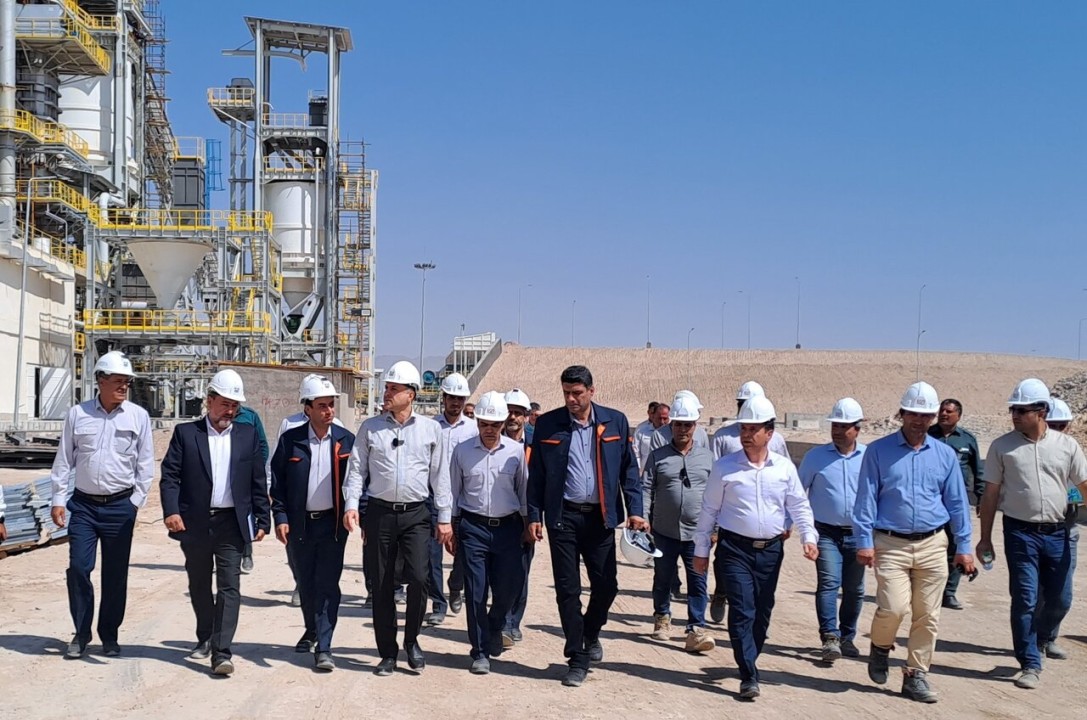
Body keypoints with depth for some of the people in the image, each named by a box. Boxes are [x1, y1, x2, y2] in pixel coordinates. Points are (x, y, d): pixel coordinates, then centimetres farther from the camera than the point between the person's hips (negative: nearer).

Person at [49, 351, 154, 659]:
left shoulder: (138, 416, -1)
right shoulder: (77, 414, 1)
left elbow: (145, 463, 2)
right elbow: (64, 460, 5)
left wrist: (136, 501, -2)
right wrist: (58, 500, 2)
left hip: (120, 506, 0)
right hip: (83, 504, 0)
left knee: (116, 574, 5)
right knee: (78, 568, -2)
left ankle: (109, 635, 19)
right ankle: (81, 633, 14)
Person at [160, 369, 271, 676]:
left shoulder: (248, 435, 7)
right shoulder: (185, 433, 3)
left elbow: (258, 481, 7)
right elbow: (170, 475, -3)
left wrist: (262, 519, 4)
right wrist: (171, 511, -16)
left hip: (232, 522, 0)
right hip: (195, 522, 1)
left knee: (229, 587, -8)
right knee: (199, 586, 15)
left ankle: (222, 652, -9)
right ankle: (205, 638, 35)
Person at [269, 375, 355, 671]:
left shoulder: (346, 440, -1)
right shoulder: (290, 440, -2)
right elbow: (277, 481, 1)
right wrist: (280, 517, -6)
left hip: (332, 523, -1)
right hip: (299, 524, 1)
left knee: (328, 585, -4)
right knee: (306, 583, 15)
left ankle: (324, 647, 0)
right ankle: (312, 630, 38)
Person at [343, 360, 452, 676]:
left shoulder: (430, 428, 4)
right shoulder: (370, 427, 5)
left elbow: (440, 474, 6)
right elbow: (357, 469, 5)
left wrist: (445, 517, 3)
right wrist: (352, 504, -9)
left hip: (416, 513, -1)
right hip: (379, 512, 1)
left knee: (418, 578, -12)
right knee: (382, 585, 5)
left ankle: (412, 641, 12)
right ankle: (388, 653, 17)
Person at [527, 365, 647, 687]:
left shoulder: (615, 421, 2)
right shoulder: (547, 424, 0)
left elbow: (629, 469, 4)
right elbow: (536, 475, 3)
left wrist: (635, 511, -4)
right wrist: (534, 516, -2)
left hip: (601, 516, 1)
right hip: (563, 517, -1)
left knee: (606, 585, 4)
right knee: (568, 589, 3)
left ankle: (591, 633, 34)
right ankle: (577, 659, 15)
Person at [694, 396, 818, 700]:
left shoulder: (785, 467, 4)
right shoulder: (724, 467, -2)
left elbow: (799, 505, 11)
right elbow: (709, 510, 3)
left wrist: (809, 537, -3)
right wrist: (701, 550, 4)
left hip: (771, 549, 3)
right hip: (735, 549, -3)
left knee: (762, 611, 11)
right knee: (742, 610, -10)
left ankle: (748, 661, 30)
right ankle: (749, 676, -7)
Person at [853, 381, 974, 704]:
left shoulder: (945, 455, 8)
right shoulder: (878, 451, -1)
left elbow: (957, 503, 11)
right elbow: (866, 498, -2)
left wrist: (963, 546, 8)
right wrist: (864, 541, -8)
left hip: (933, 544, 3)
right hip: (891, 543, -3)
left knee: (927, 615, 4)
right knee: (893, 608, -13)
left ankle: (916, 676, 17)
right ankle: (880, 648, 18)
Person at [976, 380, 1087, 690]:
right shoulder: (1002, 446, -1)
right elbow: (990, 494, 3)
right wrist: (985, 538, 2)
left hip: (1058, 533, 2)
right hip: (1020, 533, -2)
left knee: (1059, 601, 9)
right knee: (1025, 600, -2)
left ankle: (1036, 642, 36)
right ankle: (1031, 664, 9)